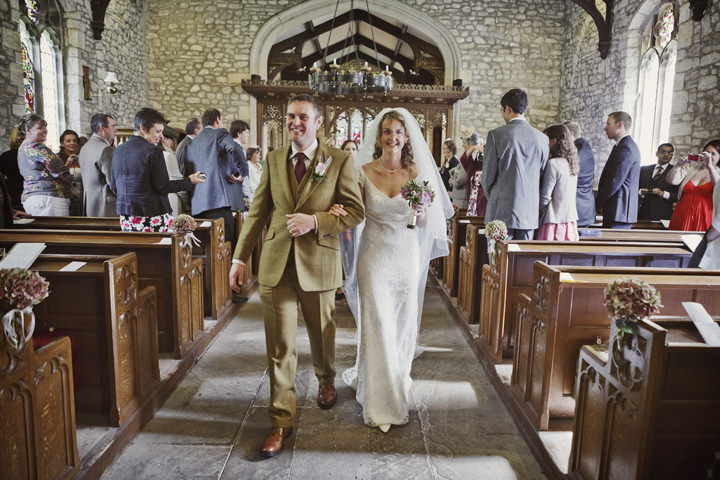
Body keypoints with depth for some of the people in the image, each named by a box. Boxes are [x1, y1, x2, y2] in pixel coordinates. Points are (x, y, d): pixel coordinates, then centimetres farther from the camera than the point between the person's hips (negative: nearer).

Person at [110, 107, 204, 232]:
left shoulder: (118, 151, 11)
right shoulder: (153, 151, -11)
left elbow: (113, 186, 15)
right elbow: (163, 187, -12)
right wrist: (189, 181, -2)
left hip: (125, 217, 7)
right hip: (152, 215, -7)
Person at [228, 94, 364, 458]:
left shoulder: (339, 161, -3)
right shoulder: (273, 160, 7)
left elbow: (356, 211, -6)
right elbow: (257, 212, 8)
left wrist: (315, 221, -20)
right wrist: (240, 257, 5)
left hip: (319, 264, -1)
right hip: (276, 265, 2)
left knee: (322, 334, 18)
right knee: (279, 346, 3)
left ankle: (325, 380, 50)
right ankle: (281, 421, 16)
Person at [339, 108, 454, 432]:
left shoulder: (417, 172, 1)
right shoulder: (365, 171, -3)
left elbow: (425, 221, 4)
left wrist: (421, 212, -18)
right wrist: (339, 212, -24)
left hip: (407, 256, 2)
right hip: (375, 255, -2)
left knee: (403, 322, 13)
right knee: (377, 324, -2)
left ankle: (399, 377, 41)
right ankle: (380, 399, 14)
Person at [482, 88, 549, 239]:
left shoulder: (496, 135, -8)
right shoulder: (542, 138, 4)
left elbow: (488, 176, -4)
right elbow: (543, 177, 10)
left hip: (502, 211, -4)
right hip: (530, 213, 4)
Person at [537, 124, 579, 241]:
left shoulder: (553, 163, -13)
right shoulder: (572, 163, 11)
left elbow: (545, 198, -13)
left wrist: (538, 213, 4)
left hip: (555, 222, -8)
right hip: (571, 221, 8)